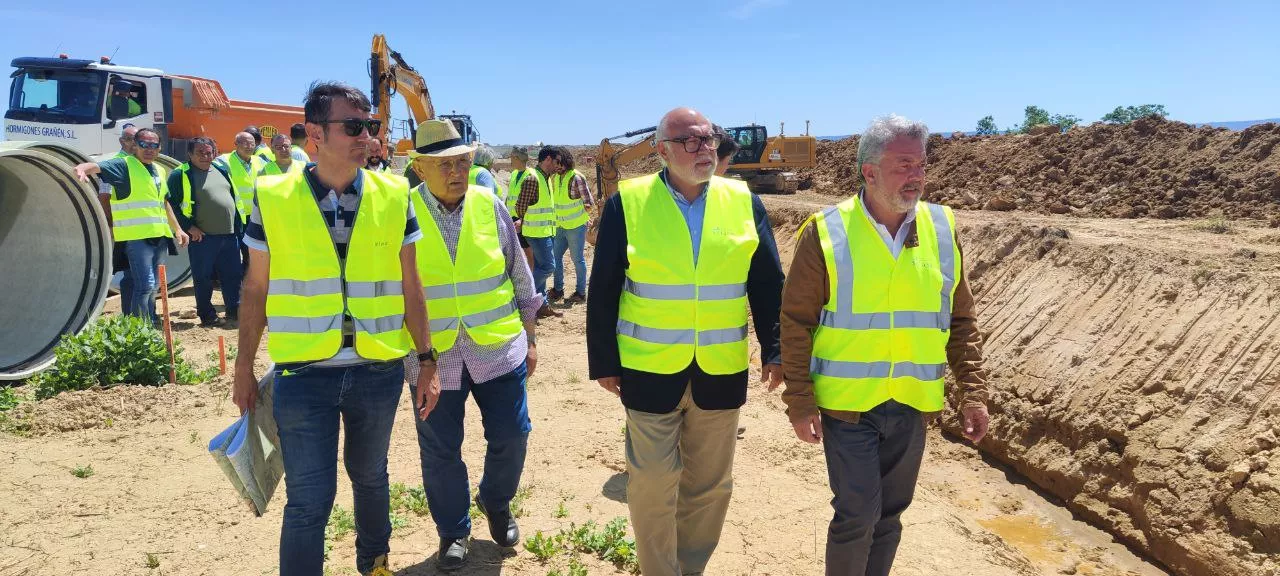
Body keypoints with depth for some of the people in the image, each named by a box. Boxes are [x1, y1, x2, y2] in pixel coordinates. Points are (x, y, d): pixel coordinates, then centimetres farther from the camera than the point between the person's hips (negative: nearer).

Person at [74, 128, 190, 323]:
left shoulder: (160, 171, 20)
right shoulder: (124, 165, -3)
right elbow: (97, 167, -20)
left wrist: (177, 229, 28)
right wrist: (82, 168, -43)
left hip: (160, 236, 8)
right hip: (137, 236, -8)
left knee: (153, 285, 15)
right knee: (145, 285, -15)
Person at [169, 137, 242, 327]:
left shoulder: (221, 171, 15)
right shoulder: (181, 175, -3)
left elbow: (234, 198, 21)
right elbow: (172, 204, -8)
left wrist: (238, 228, 15)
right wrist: (188, 227, -13)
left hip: (229, 234, 6)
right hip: (202, 237, -5)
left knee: (233, 275, 10)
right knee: (203, 278, 2)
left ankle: (234, 310, 21)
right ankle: (207, 316, 11)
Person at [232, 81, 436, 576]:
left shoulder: (394, 197, -2)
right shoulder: (273, 198, -5)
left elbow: (409, 287, 3)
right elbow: (255, 288, 4)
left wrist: (426, 361, 2)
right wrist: (244, 368, 7)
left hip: (379, 369, 2)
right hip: (303, 372, -2)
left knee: (370, 475, 21)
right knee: (309, 498, 2)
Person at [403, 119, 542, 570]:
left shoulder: (490, 205, 0)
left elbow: (519, 275, 7)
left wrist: (529, 339, 9)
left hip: (497, 347, 2)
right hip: (434, 355, -1)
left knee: (511, 437, 8)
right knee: (440, 452, 9)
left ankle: (496, 503, 39)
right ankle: (453, 531, 33)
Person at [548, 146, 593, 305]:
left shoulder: (577, 178, -14)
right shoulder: (555, 178, 5)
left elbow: (590, 204, -10)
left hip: (576, 226, -7)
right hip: (560, 226, 7)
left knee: (578, 259, 2)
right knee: (555, 256, 12)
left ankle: (580, 293, 12)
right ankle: (558, 289, 26)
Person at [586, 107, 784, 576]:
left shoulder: (744, 201, 0)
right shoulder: (628, 202, -6)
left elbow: (768, 284, 3)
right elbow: (603, 290, -4)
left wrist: (774, 350, -1)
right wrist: (604, 361, -4)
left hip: (722, 371, 3)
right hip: (650, 370, -2)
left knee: (711, 485, 15)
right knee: (653, 485, 8)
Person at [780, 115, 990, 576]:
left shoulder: (942, 228, 2)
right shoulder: (826, 232, -10)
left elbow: (961, 320, 7)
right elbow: (796, 322, -8)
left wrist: (974, 392, 2)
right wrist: (799, 402, -10)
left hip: (912, 405, 4)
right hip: (847, 403, -4)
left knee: (889, 514, 15)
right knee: (858, 513, -2)